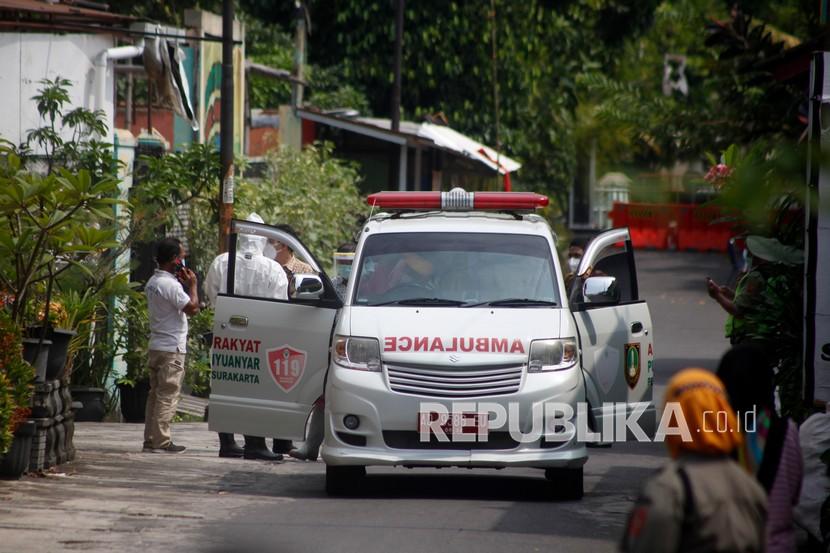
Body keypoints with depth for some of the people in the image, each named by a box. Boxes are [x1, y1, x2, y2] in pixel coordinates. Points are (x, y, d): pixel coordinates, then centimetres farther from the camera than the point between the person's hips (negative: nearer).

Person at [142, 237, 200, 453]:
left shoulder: (152, 282, 12)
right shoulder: (171, 285, -18)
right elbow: (192, 308, -20)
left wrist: (182, 283, 12)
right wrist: (192, 285, -7)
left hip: (156, 346, 9)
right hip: (172, 348, -9)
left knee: (156, 394, 12)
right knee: (168, 395, -8)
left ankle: (150, 440, 13)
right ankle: (160, 442, -10)